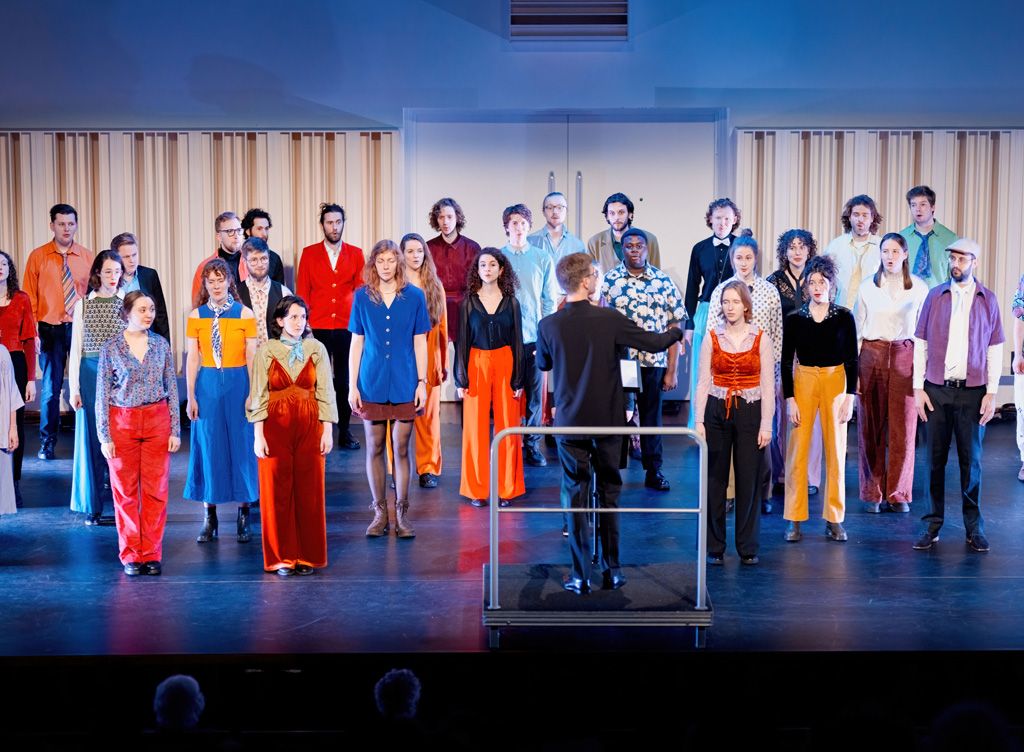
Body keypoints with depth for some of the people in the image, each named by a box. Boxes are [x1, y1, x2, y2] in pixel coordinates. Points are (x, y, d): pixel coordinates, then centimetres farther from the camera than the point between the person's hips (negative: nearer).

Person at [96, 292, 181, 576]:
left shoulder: (161, 345, 4)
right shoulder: (111, 347, -1)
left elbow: (172, 389, 6)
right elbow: (102, 394, 0)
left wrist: (175, 430, 2)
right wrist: (104, 435, -4)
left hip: (157, 420, 2)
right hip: (122, 422, -1)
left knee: (156, 490, 2)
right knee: (125, 491, 4)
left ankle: (151, 554, 12)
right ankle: (130, 555, 14)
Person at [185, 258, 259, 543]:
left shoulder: (244, 314, -1)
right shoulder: (196, 316, 4)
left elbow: (252, 358, -2)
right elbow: (192, 359, 4)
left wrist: (253, 394, -8)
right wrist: (191, 397, -1)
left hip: (238, 384, -1)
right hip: (207, 385, 2)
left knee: (241, 447, 2)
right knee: (208, 448, 4)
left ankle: (244, 516, 14)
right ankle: (210, 518, 13)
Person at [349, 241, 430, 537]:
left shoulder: (414, 296, 1)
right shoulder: (362, 297, 2)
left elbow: (419, 343, 3)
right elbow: (356, 343, 5)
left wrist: (422, 382, -1)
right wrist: (352, 385, 1)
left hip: (404, 384, -1)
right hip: (372, 383, 1)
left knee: (401, 449, 3)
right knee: (375, 448, 5)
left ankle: (401, 514, 12)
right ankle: (380, 513, 16)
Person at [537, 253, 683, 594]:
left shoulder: (549, 325, -9)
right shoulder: (610, 319, -13)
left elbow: (543, 364, 10)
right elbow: (654, 343, -2)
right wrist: (677, 331, 18)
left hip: (570, 424, 0)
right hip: (608, 421, 0)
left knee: (575, 496, 7)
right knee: (609, 494, 13)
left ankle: (581, 576, 9)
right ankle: (612, 571, 18)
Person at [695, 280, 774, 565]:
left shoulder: (761, 339, 1)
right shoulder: (711, 338, 4)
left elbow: (768, 385, -1)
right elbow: (703, 382, 2)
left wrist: (766, 424, -6)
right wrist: (699, 421, -5)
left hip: (750, 413, -1)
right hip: (717, 411, 1)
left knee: (749, 480, 2)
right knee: (715, 480, 3)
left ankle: (748, 547, 14)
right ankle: (714, 547, 14)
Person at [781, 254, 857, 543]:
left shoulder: (844, 317, 1)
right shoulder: (794, 319, 1)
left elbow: (852, 360, 3)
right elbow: (786, 361, 2)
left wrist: (850, 397, -4)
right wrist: (789, 399, -5)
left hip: (835, 382, 0)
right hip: (803, 382, 0)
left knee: (836, 451, 2)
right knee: (797, 451, -4)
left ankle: (834, 519, 12)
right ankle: (795, 519, 4)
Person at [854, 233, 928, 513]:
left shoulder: (919, 287, 4)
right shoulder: (867, 287, 6)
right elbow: (858, 329, 7)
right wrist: (853, 366, 1)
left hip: (906, 356, 0)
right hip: (872, 355, 0)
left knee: (903, 427, 1)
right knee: (871, 427, 3)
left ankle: (898, 494, 12)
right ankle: (872, 493, 12)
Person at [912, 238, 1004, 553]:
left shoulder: (987, 300, 3)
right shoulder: (935, 296, 5)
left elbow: (995, 350, 4)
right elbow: (920, 343, 5)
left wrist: (991, 393, -2)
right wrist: (918, 388, 0)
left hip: (972, 391, -1)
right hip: (937, 390, 1)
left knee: (971, 460, 5)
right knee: (935, 459, 5)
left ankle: (974, 528, 15)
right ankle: (933, 525, 13)